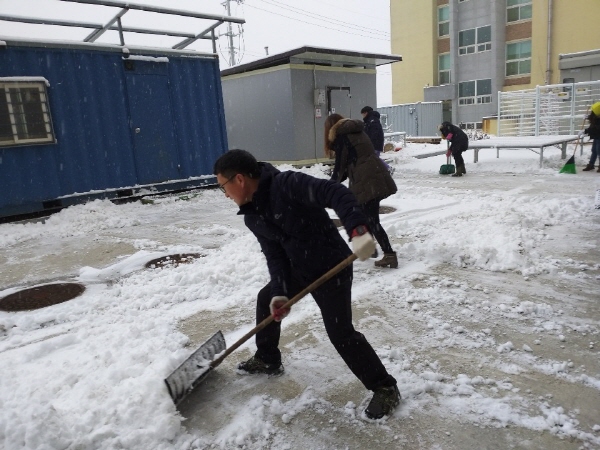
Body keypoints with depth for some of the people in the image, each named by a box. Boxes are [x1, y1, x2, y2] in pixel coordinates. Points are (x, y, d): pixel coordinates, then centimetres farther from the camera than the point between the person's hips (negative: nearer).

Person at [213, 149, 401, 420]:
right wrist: (279, 292, -15)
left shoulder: (288, 184, -25)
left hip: (332, 267, -9)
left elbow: (336, 193, -33)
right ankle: (267, 360, 44)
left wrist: (358, 229, -47)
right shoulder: (252, 218, 1)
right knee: (266, 300, 21)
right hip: (298, 269, 9)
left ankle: (385, 388, 10)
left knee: (341, 333, -10)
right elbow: (274, 254, -2)